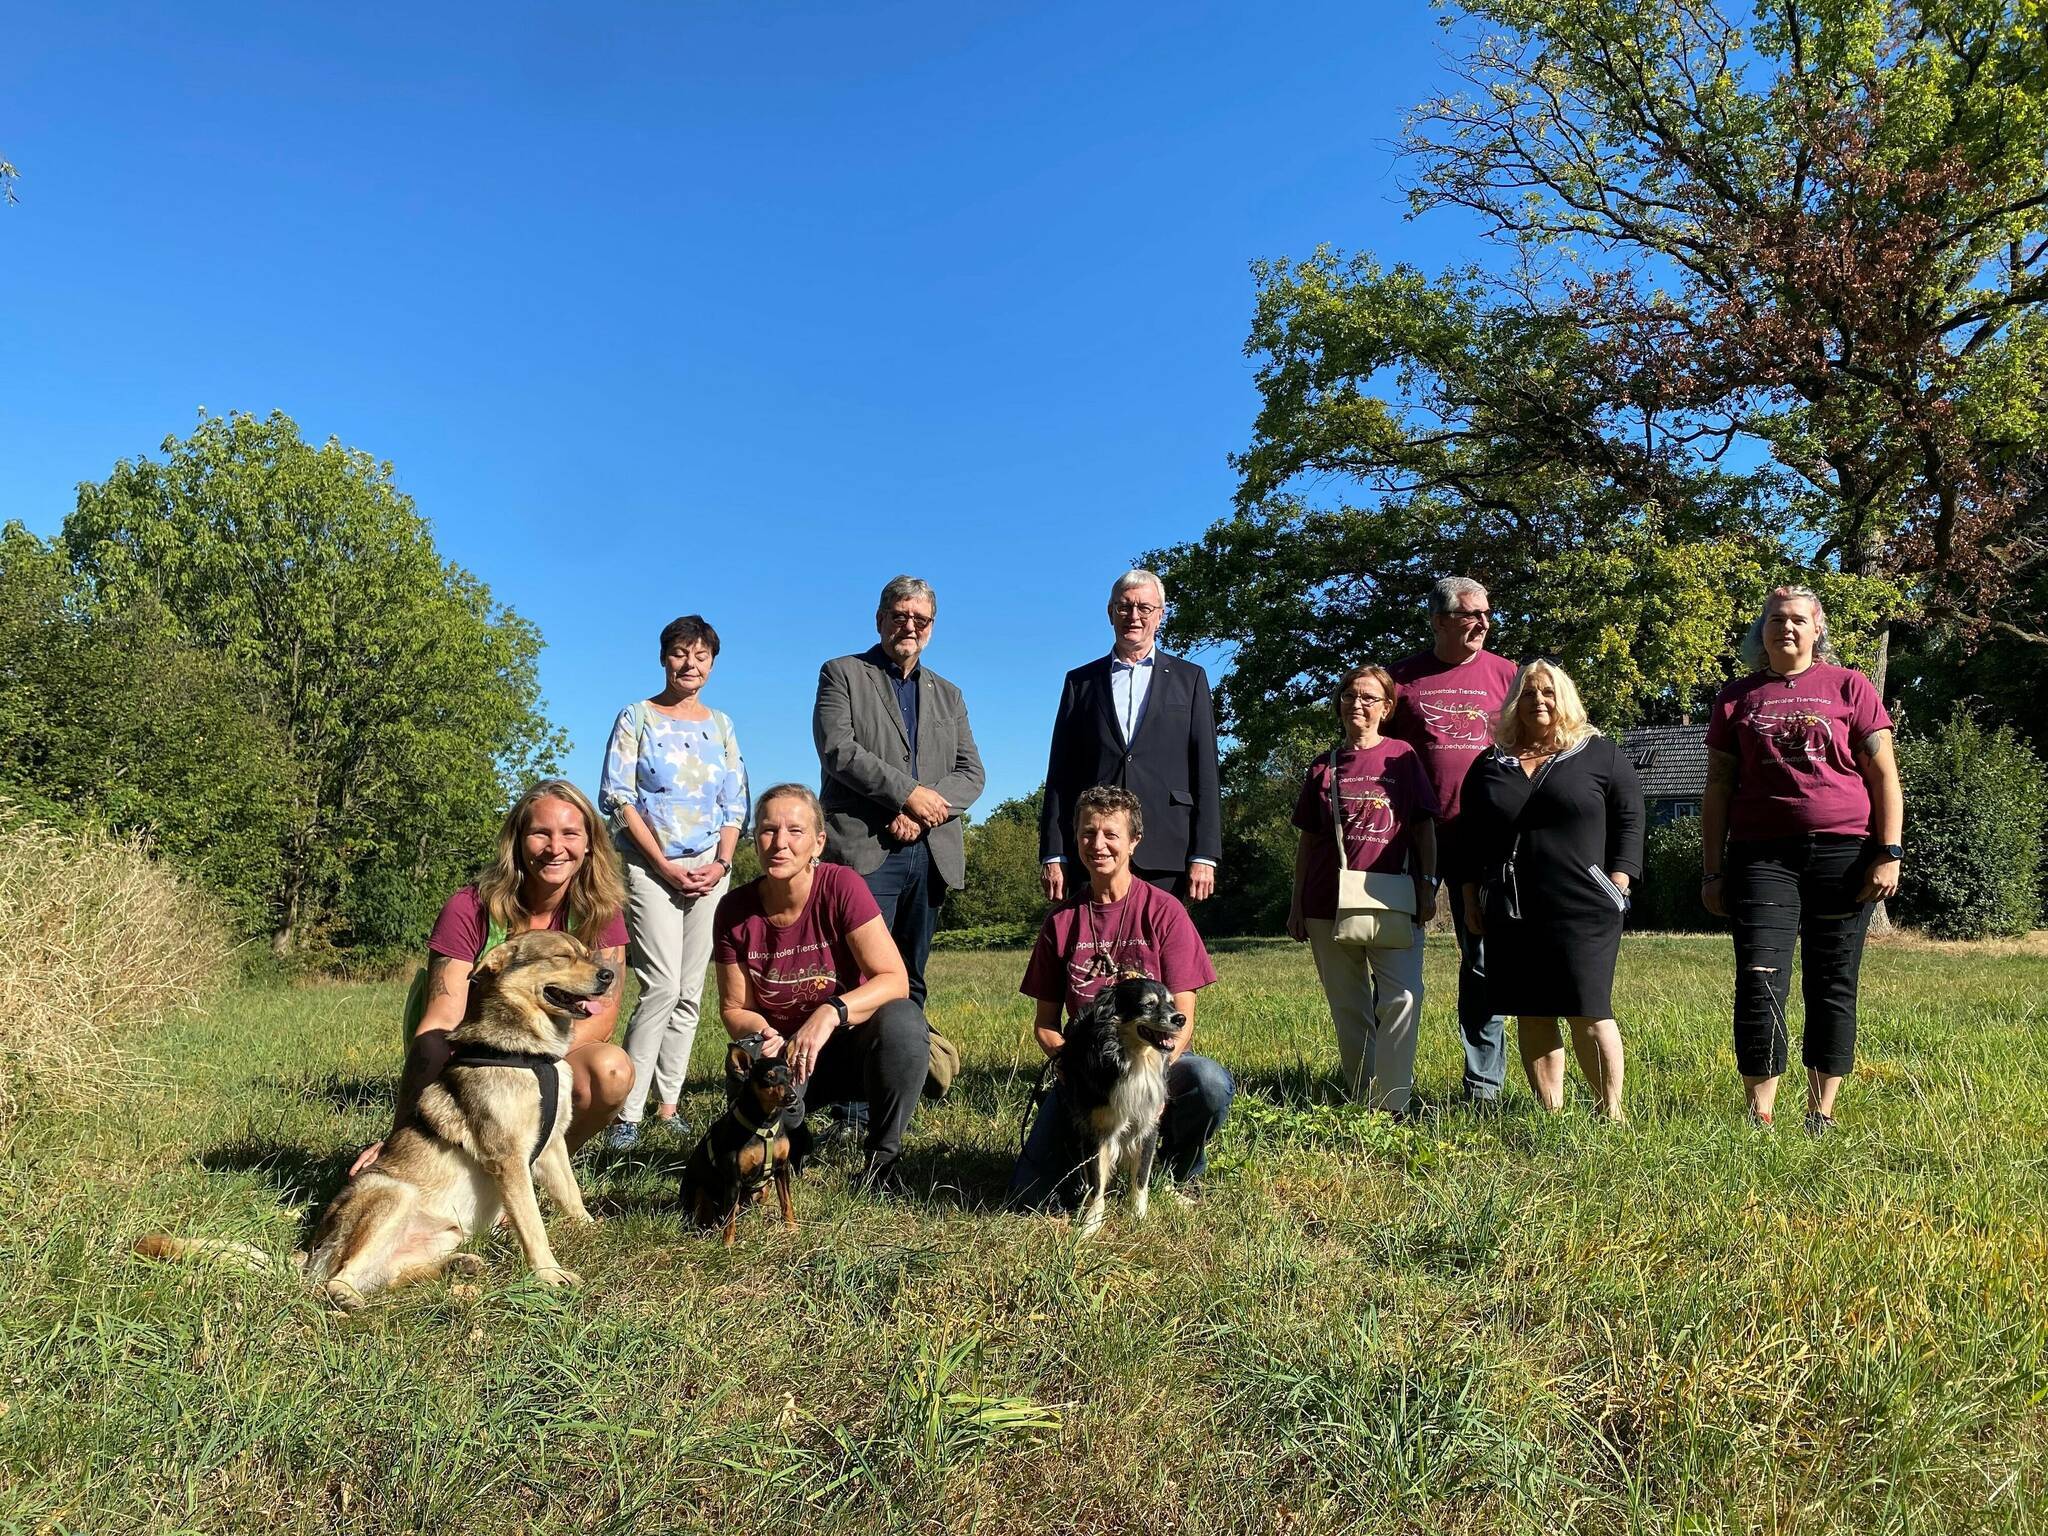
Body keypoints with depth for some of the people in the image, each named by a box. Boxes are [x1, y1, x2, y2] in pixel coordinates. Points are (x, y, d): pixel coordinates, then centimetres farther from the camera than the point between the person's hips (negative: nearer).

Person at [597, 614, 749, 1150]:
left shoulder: (720, 724, 14)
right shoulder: (637, 717, 3)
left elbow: (735, 803, 14)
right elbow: (618, 798, -5)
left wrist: (721, 863, -3)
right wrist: (666, 866, -11)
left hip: (710, 869, 4)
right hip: (650, 865, -4)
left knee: (690, 992, 3)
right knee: (663, 985, -16)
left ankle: (667, 1105, 10)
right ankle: (627, 1112, -10)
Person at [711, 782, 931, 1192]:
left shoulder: (841, 887, -18)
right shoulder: (734, 912, -9)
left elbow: (895, 981, -23)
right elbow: (734, 1009, -1)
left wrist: (830, 1012, -39)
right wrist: (760, 1033, -24)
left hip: (850, 1045, -2)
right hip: (781, 1053, 2)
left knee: (901, 1020, -35)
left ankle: (883, 1158, -12)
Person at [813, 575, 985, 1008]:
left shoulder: (948, 695, 21)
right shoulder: (842, 674, 8)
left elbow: (971, 772, 11)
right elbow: (837, 750, -8)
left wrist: (924, 813, -7)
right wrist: (908, 793, -13)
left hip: (932, 855, 5)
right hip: (866, 851, -4)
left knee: (911, 983, 7)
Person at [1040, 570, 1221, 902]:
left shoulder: (1189, 678, 13)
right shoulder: (1080, 681, 15)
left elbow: (1205, 774, 6)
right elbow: (1060, 775, 10)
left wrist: (1204, 856, -3)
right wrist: (1053, 856, 2)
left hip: (1165, 857, -1)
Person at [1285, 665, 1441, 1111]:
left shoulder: (1402, 756, 6)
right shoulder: (1324, 767, 11)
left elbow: (1424, 826, 5)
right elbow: (1306, 840, 12)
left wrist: (1427, 885, -3)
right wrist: (1296, 905, 10)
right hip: (1328, 905, 2)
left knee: (1403, 997, -16)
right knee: (1349, 1009, 7)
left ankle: (1390, 1103, -10)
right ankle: (1360, 1102, 16)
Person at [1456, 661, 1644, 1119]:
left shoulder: (1602, 755, 7)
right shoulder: (1491, 764, 15)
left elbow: (1629, 822, 3)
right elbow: (1470, 840, 17)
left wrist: (1615, 887, -5)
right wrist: (1471, 899, 10)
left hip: (1583, 910, -3)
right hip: (1510, 913, 3)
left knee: (1589, 1013, -5)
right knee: (1531, 1016, 5)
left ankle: (1611, 1111, 9)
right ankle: (1549, 1112, 12)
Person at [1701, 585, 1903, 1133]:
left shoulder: (1849, 687, 8)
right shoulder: (1737, 697, 12)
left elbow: (1883, 776, 6)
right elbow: (1718, 787, 11)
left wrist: (1890, 852, -3)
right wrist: (1712, 870, 7)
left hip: (1843, 853, 0)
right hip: (1762, 855, 0)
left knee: (1833, 986, 4)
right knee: (1759, 981, -8)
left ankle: (1821, 1113, 14)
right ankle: (1759, 1116, -3)